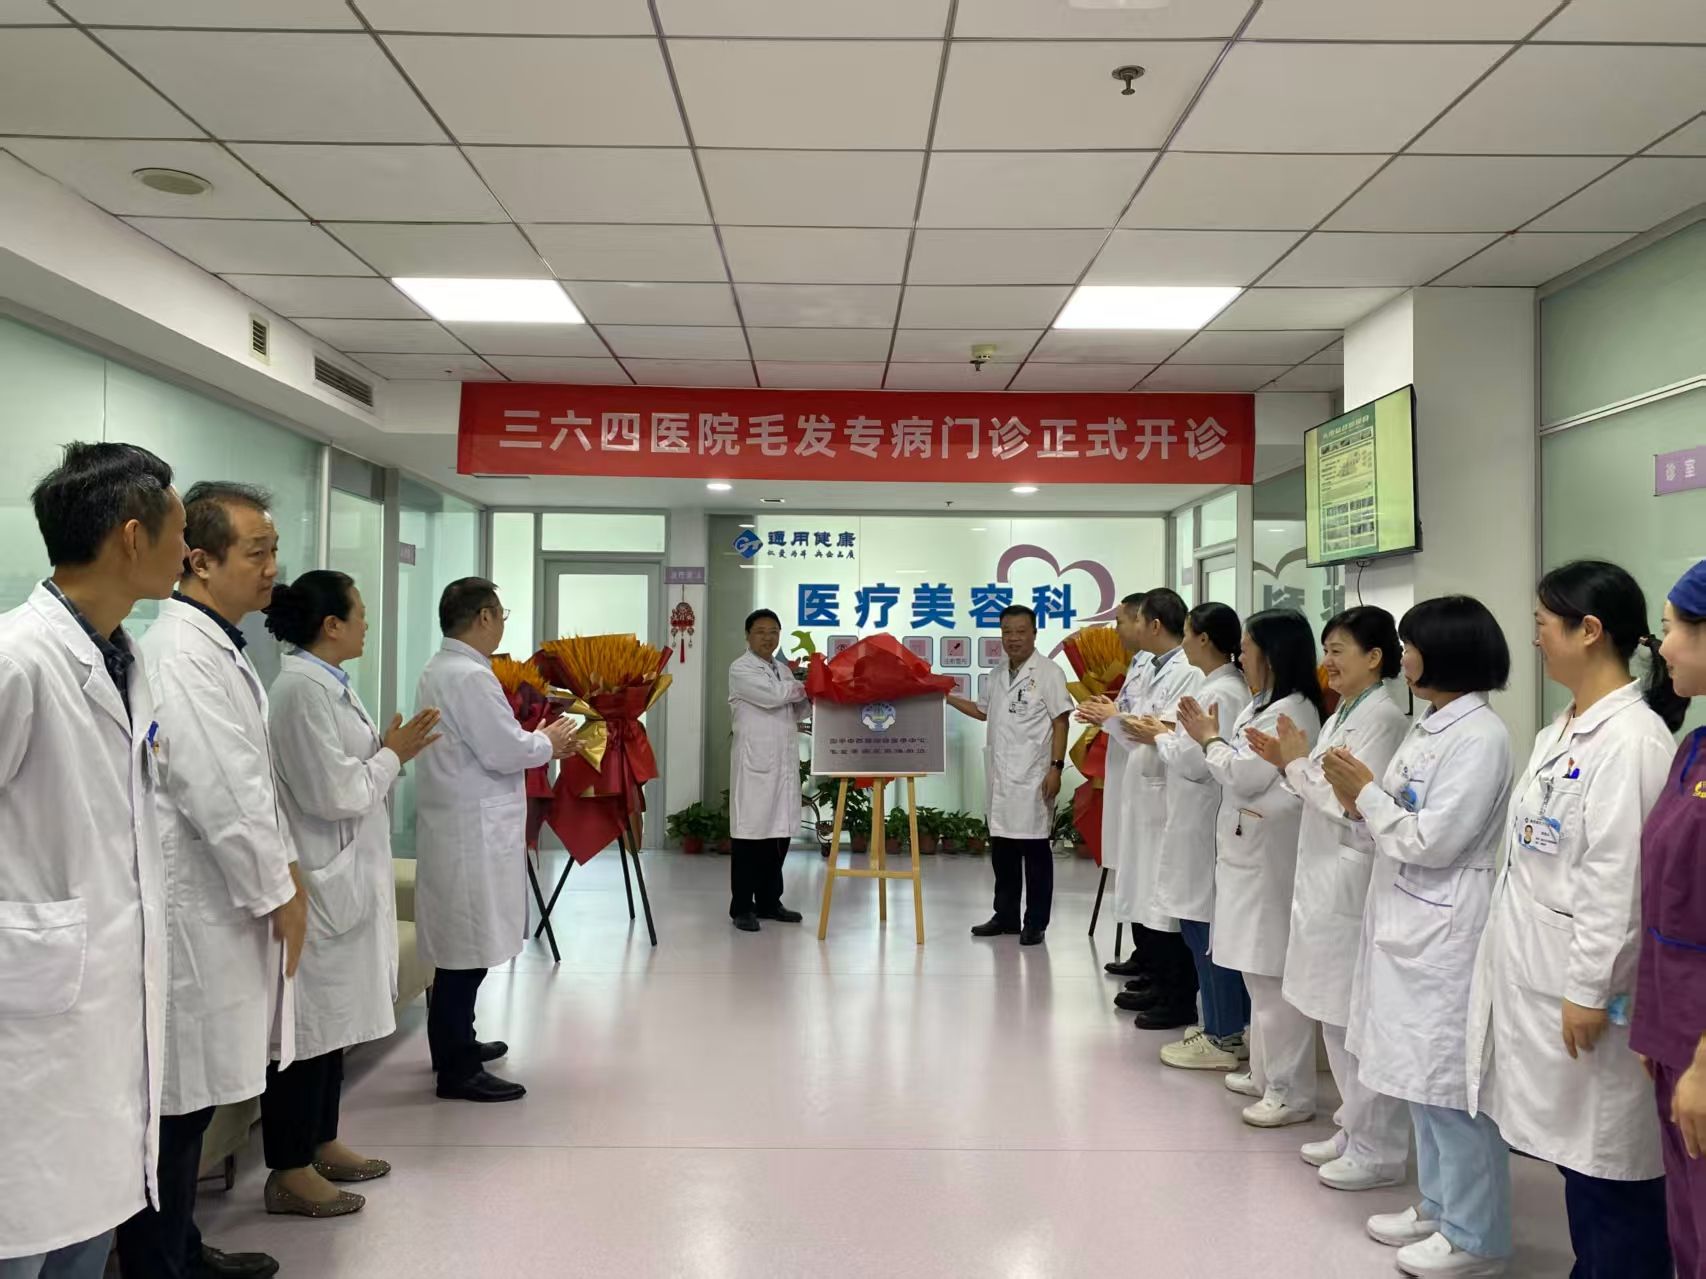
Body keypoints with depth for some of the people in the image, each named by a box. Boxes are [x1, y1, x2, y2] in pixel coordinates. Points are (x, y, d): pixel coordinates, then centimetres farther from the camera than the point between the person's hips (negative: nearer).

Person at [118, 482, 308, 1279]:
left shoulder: (216, 645, 13)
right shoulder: (183, 653, -19)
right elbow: (220, 793, -22)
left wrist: (282, 866, 12)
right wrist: (279, 894, -12)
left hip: (218, 907, 10)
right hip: (194, 912, -10)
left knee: (190, 1102, 19)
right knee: (176, 1105, 1)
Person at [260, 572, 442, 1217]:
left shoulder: (328, 682, 11)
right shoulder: (303, 689, -19)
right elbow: (335, 795, -21)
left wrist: (390, 752, 3)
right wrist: (392, 755, -9)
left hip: (347, 877, 10)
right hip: (321, 881, -10)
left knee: (334, 1017, 18)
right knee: (310, 1022, 1)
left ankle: (321, 1143, 31)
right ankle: (289, 1172, 13)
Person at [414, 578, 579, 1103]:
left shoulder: (441, 668, 14)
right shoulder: (469, 675, -18)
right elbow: (504, 753, -20)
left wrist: (537, 740, 14)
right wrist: (549, 742, -2)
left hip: (458, 824, 10)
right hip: (473, 830, -10)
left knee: (460, 945, 18)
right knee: (469, 947, -4)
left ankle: (454, 1044, 30)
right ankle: (458, 1070, 4)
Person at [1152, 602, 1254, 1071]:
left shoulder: (1221, 694, -19)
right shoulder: (1222, 686, 11)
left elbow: (1194, 762, -20)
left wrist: (1161, 737, -5)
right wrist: (1169, 734, 6)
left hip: (1206, 827, -10)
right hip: (1201, 824, 10)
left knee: (1208, 929, -1)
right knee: (1210, 929, 16)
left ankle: (1223, 1039, 10)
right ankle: (1225, 1026, 26)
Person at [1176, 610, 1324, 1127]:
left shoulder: (1293, 711, -16)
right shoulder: (1263, 706, 15)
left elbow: (1246, 778, -18)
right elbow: (1237, 775, 15)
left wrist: (1211, 740, -5)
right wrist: (1209, 739, 6)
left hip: (1270, 858, -10)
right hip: (1247, 853, 10)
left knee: (1274, 974, -5)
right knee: (1257, 972, 17)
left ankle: (1292, 1092, 3)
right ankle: (1267, 1073, 29)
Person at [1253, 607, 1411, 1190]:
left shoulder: (1382, 718, -15)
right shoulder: (1344, 714, 14)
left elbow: (1355, 807, -20)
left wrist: (1300, 763, -10)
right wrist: (1289, 763, 3)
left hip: (1354, 884, -10)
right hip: (1324, 879, 10)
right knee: (1336, 1018, 17)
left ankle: (1378, 1151, 11)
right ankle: (1354, 1128, 30)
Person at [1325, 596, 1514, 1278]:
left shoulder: (1479, 736, -17)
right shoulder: (1427, 726, 11)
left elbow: (1432, 841, -20)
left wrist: (1367, 790, -12)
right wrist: (1358, 804, -2)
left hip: (1445, 932, -9)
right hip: (1403, 922, 9)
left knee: (1452, 1082, 1)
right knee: (1420, 1077, 18)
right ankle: (1438, 1206, 32)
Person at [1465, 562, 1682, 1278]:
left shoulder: (1631, 738, -17)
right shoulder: (1559, 735, 11)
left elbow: (1619, 881, -20)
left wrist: (1590, 990, -19)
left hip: (1582, 979, -9)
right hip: (1532, 972, 9)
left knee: (1607, 1163, 4)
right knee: (1572, 1144, 18)